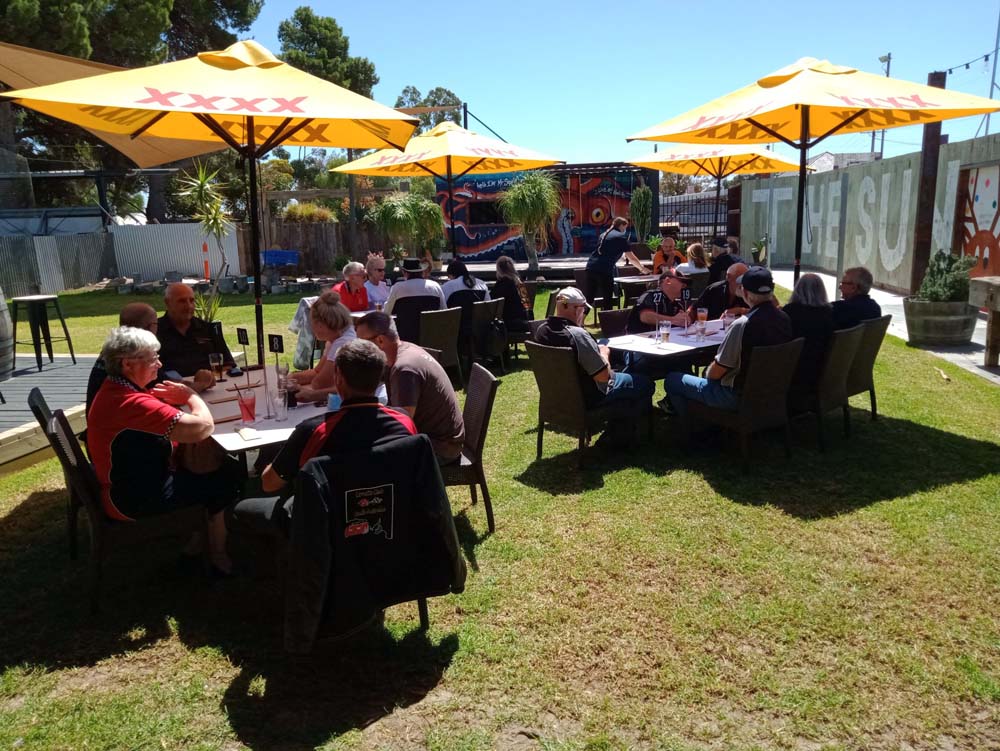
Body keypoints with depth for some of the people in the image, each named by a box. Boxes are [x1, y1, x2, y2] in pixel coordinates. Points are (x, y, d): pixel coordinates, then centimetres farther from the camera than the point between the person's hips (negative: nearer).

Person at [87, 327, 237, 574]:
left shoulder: (113, 390, 3)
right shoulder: (132, 403, -31)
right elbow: (203, 427, -33)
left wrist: (179, 397, -10)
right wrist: (191, 396, -14)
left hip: (123, 484, 10)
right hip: (134, 501, -10)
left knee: (207, 469, 20)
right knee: (224, 481, 2)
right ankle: (218, 559, 18)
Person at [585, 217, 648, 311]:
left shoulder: (604, 234, 24)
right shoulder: (621, 236, 5)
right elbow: (631, 257, 7)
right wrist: (642, 269, 21)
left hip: (591, 267, 6)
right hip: (605, 270, -6)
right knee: (607, 300, 1)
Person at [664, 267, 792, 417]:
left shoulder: (742, 325, -28)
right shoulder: (785, 319, -5)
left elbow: (716, 372, -19)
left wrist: (708, 373, 4)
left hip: (738, 397, -8)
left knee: (671, 380, 3)